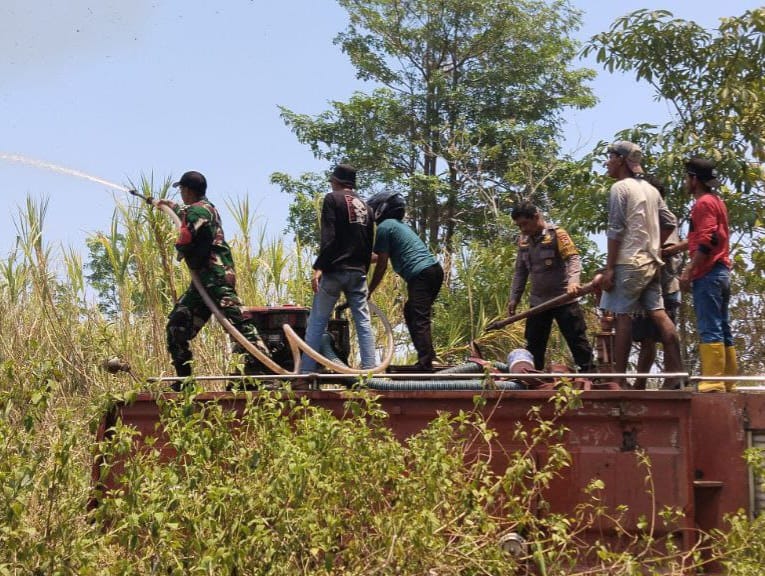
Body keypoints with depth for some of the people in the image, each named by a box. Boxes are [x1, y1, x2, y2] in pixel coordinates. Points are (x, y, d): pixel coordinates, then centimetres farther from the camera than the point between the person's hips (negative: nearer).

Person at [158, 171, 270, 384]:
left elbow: (184, 244, -20)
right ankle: (184, 379, 15)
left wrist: (178, 246, 4)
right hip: (205, 279, 10)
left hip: (215, 276, -10)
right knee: (177, 324, 11)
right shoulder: (208, 208, 20)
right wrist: (172, 206, 63)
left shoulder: (196, 211, -9)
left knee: (238, 322, -18)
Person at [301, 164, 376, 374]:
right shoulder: (364, 205, 17)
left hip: (335, 270, -5)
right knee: (363, 322, 4)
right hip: (358, 272, 5)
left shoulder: (333, 199, -1)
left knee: (317, 322, -2)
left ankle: (306, 371, -6)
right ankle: (369, 370, -1)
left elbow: (328, 237, -13)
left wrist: (319, 267, -16)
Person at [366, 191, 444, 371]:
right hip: (435, 269, 9)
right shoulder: (399, 225, 28)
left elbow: (382, 264, -2)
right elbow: (385, 257, 38)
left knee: (419, 320, -13)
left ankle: (425, 364, -21)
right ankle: (427, 354, 19)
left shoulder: (384, 227, 0)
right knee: (410, 311, 21)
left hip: (421, 275, -9)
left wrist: (368, 292, 6)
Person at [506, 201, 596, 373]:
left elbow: (573, 259, -20)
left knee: (577, 341, -1)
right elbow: (520, 272, 16)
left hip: (563, 299, -6)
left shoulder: (557, 234, -10)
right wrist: (514, 298, 10)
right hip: (538, 302, 6)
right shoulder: (523, 241, 9)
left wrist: (573, 281, -38)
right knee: (533, 346, 11)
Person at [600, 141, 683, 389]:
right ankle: (675, 373, 0)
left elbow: (615, 231, -13)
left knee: (622, 317, -6)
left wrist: (609, 268, -13)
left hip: (628, 262, -8)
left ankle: (618, 378, -6)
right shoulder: (651, 189, 16)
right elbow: (670, 223, 16)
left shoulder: (620, 187, -7)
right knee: (658, 314, 3)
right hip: (651, 262, 8)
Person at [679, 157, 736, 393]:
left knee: (709, 329, -12)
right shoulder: (716, 201, 20)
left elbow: (706, 241, -19)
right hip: (722, 272, 10)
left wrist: (689, 271, -19)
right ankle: (728, 382, 10)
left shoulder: (704, 203, -9)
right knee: (722, 329, 9)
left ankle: (713, 381, -15)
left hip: (707, 274, -10)